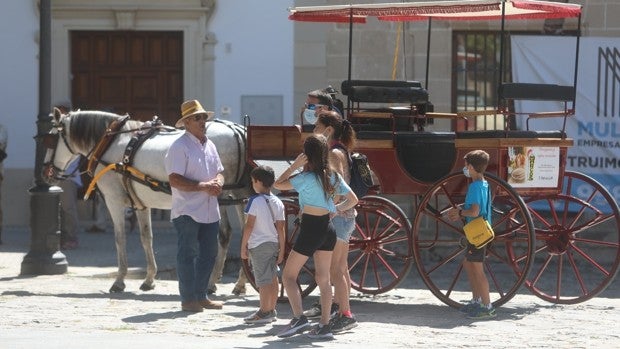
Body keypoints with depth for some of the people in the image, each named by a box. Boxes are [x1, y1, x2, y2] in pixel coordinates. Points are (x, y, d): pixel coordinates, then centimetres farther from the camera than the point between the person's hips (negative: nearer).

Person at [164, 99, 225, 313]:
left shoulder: (209, 145, 13)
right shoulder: (180, 147, -12)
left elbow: (219, 172, 20)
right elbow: (174, 180, -19)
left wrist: (218, 182, -4)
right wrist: (203, 186, -23)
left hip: (210, 212, 8)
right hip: (187, 212, -8)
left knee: (209, 254, 12)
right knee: (187, 255, -1)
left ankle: (201, 296, 23)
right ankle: (188, 299, 4)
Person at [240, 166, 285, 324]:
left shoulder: (255, 201, -11)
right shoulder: (277, 202, 5)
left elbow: (249, 225, -13)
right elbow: (280, 228, 6)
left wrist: (243, 246, -7)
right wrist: (281, 250, 10)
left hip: (258, 245, -7)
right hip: (273, 244, 7)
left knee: (263, 281, -5)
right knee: (273, 278, 12)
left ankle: (264, 312, -4)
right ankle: (272, 310, 19)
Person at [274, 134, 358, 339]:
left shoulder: (307, 178, -15)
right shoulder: (333, 176, 5)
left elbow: (278, 184, -11)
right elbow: (353, 200, 11)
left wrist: (295, 165, -10)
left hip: (310, 228, -7)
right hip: (327, 228, 7)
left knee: (288, 275, 2)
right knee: (323, 279, 11)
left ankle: (299, 318, -13)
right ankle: (325, 326, 9)